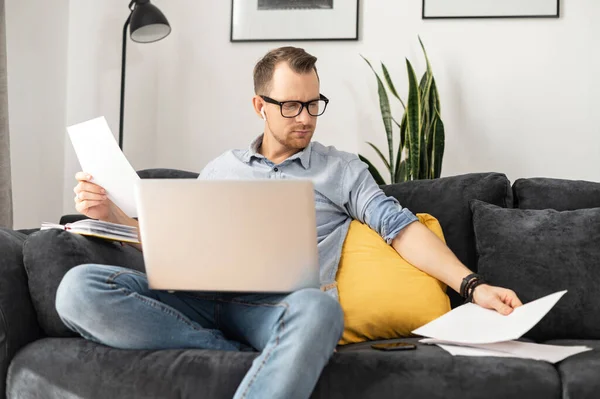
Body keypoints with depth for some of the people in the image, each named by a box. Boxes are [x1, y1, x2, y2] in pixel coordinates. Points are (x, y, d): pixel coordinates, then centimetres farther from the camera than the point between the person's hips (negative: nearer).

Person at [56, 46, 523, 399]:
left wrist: (473, 285, -6)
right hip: (204, 298, 3)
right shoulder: (221, 169, 26)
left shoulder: (342, 169, 19)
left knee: (317, 308, -43)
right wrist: (112, 213, 8)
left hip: (281, 306, -2)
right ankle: (246, 358, -26)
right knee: (80, 286, -25)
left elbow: (401, 228, 9)